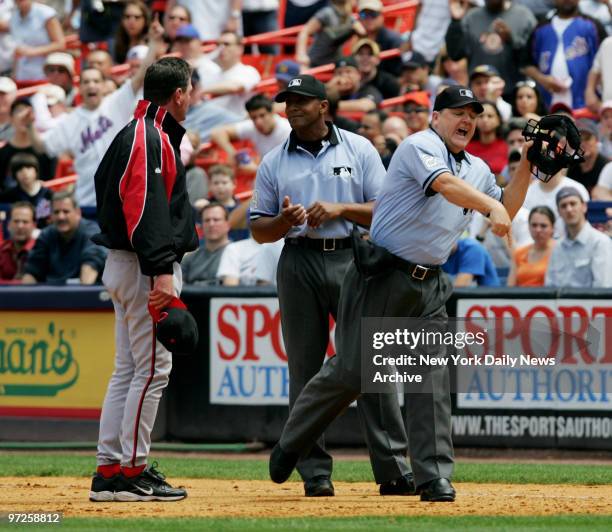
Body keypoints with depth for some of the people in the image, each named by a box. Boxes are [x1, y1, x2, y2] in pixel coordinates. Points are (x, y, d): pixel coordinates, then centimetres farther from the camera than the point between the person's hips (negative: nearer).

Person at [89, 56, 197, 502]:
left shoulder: (134, 134, 18)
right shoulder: (152, 138, -14)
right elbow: (147, 208, -23)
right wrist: (162, 273, -28)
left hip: (125, 265, 11)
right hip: (146, 267, -11)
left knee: (129, 369, 11)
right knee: (153, 368, -8)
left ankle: (111, 470, 11)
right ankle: (131, 471, -8)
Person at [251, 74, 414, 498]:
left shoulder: (358, 150, 7)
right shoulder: (274, 163, 12)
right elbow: (259, 230, 11)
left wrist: (339, 209, -12)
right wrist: (284, 220, -10)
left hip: (352, 260, -2)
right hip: (298, 264, 2)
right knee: (305, 368, 1)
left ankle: (393, 469, -8)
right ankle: (315, 472, 5)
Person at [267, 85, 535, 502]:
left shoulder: (478, 170, 16)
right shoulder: (420, 146, -8)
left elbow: (507, 211, 16)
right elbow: (446, 184, -26)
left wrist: (527, 166, 6)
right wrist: (491, 205, -41)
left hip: (429, 286, 6)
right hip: (380, 278, -6)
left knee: (433, 377, -6)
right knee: (349, 373, -2)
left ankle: (435, 477, -6)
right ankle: (290, 444, 17)